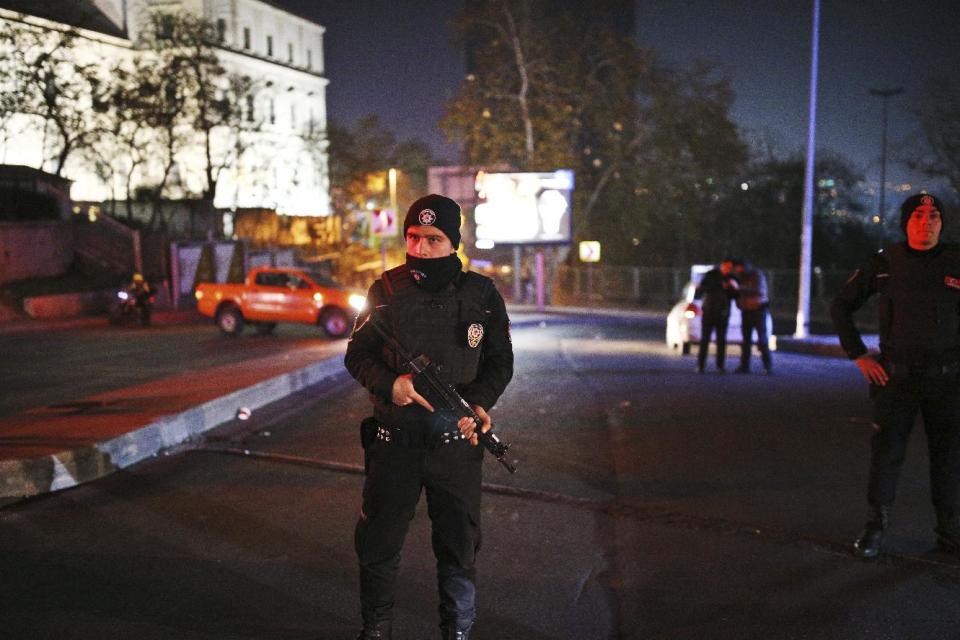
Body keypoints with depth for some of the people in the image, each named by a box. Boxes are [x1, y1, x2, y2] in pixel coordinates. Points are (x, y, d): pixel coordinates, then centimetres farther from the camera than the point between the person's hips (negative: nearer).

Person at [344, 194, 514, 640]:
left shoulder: (481, 295, -2)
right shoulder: (386, 291, -1)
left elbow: (501, 361, 5)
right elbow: (357, 355, 2)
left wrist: (480, 403, -14)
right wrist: (389, 384, -18)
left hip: (457, 441, 0)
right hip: (394, 440, 1)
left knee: (459, 544, 11)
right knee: (377, 541, 13)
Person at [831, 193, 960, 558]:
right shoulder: (885, 264, 0)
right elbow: (841, 306, 6)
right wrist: (859, 355, 0)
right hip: (895, 375, -1)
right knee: (886, 452, 3)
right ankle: (874, 528, 15)